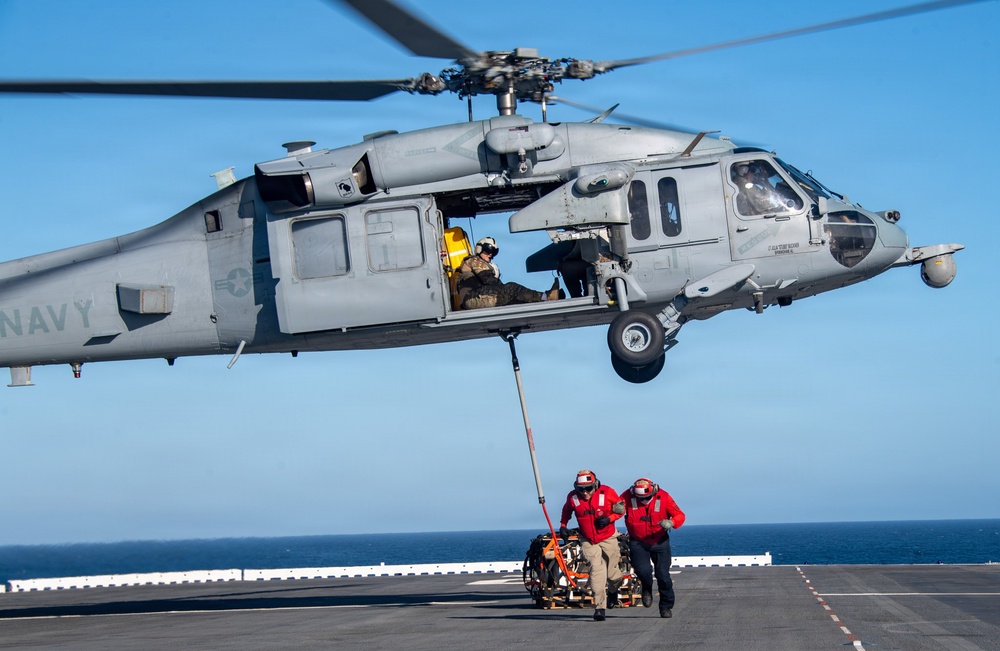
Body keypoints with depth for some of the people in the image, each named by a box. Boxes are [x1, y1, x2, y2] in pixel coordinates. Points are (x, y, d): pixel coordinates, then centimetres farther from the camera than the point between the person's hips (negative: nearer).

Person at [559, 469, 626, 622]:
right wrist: (563, 526, 0)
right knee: (596, 570, -18)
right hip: (588, 540, 0)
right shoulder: (573, 497, -8)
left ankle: (613, 590, 46)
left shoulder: (607, 493, -14)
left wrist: (609, 519, -17)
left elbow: (621, 508, -1)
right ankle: (599, 607, -19)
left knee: (612, 574, 9)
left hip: (608, 538, 0)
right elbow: (566, 511, 14)